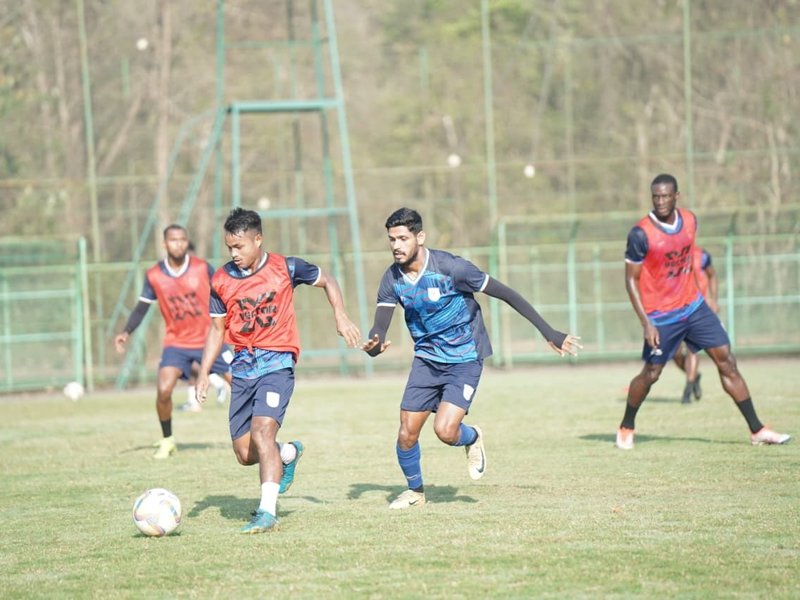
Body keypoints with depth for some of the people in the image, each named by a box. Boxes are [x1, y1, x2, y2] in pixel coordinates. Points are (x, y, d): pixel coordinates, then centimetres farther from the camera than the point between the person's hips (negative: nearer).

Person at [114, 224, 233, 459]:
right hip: (176, 342, 0)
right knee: (163, 390, -16)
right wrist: (126, 332, -8)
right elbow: (142, 308, 4)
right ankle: (167, 441, 5)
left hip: (208, 339, 0)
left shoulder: (202, 268, -7)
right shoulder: (154, 276, -4)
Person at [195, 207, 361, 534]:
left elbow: (326, 280, 12)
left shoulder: (285, 268, -5)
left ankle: (267, 512, -25)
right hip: (242, 368, 4)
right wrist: (204, 372, 5)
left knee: (262, 431, -25)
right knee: (245, 454, 4)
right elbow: (217, 327, 13)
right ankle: (289, 453, 36)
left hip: (277, 363, -4)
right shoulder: (221, 280, 3)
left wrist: (340, 315, -2)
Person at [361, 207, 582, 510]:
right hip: (426, 358, 4)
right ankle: (415, 490, 25)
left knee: (445, 431, -20)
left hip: (464, 359, -4)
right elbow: (380, 327, -9)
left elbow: (506, 294, -15)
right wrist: (373, 344, -36)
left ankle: (473, 438, 17)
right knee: (407, 434, -2)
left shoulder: (449, 267, -21)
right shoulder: (392, 279, -7)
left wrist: (548, 332, -14)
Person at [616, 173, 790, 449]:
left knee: (726, 361, -1)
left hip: (694, 305, 5)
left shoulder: (690, 220, -1)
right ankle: (626, 428, 27)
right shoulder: (641, 234, -18)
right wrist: (646, 323, -18)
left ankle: (757, 430, 1)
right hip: (661, 317, -5)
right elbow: (631, 279, -13)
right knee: (650, 374, 1)